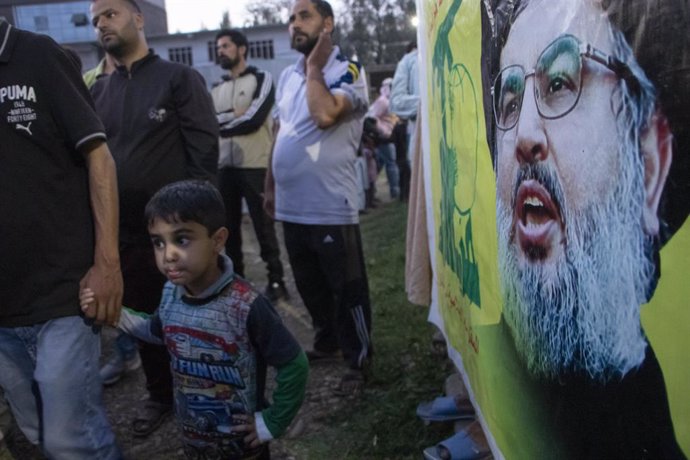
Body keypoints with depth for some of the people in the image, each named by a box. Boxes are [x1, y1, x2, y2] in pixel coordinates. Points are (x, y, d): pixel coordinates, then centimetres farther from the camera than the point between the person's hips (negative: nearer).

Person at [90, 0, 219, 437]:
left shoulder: (180, 78, -4)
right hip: (124, 233, 5)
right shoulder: (98, 91, 11)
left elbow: (205, 151, -10)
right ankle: (160, 395, 35)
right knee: (143, 317, 15)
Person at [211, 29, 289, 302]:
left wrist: (220, 125, -2)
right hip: (225, 167, 5)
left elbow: (253, 120, -12)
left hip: (255, 165, -5)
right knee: (229, 226, 9)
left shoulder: (261, 79, 1)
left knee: (263, 225, -2)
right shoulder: (217, 89, 17)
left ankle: (276, 281, 7)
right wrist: (232, 115, -10)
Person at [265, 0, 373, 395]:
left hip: (331, 206, -7)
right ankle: (328, 341, 39)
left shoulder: (347, 71, -9)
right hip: (293, 205, 7)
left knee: (347, 288, 4)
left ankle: (358, 359, 18)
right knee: (310, 285, 20)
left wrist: (314, 67, -13)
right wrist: (271, 186, 18)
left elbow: (325, 115, -28)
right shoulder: (287, 76, 13)